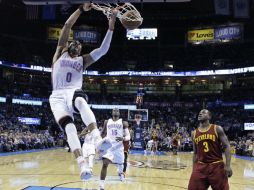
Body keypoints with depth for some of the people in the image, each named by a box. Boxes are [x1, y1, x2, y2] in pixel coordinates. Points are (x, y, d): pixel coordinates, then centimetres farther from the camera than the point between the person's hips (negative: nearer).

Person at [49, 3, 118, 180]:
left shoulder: (83, 60, 22)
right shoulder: (60, 53, 19)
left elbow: (103, 49, 11)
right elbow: (67, 26, 9)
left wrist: (111, 25, 5)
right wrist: (82, 9, 2)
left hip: (74, 92, 0)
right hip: (58, 97, 0)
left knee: (80, 101, -38)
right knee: (68, 125, -26)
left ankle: (98, 140, -53)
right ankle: (82, 164, -37)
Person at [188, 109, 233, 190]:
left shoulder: (217, 129, -2)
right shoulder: (194, 133, 9)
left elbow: (227, 146, -5)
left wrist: (227, 165, -14)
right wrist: (194, 168, 11)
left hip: (217, 166, -3)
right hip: (200, 166, 3)